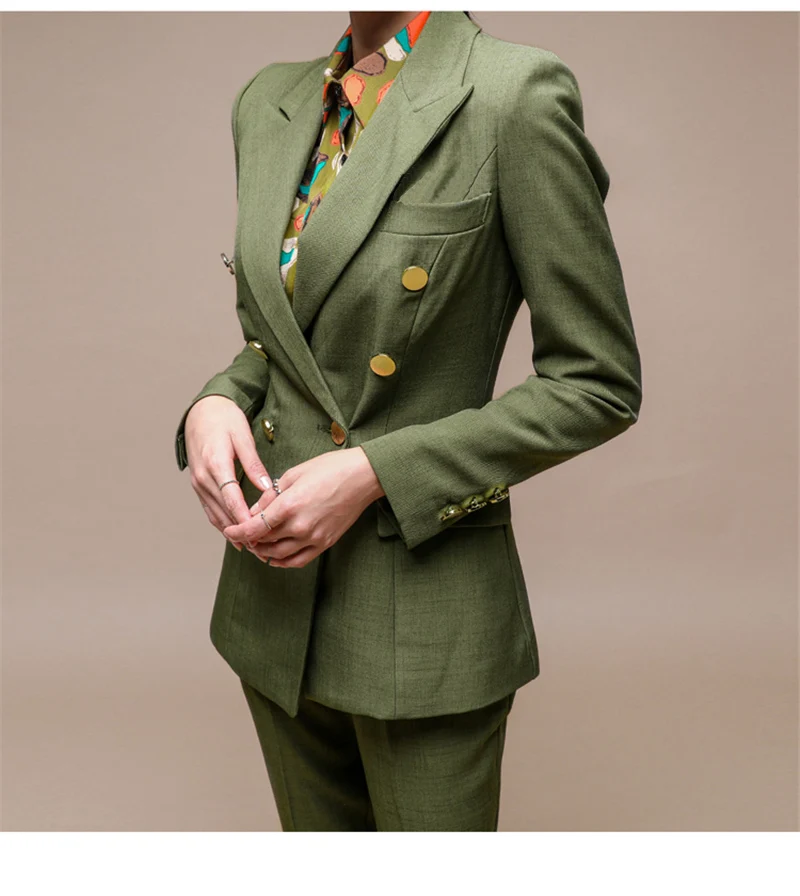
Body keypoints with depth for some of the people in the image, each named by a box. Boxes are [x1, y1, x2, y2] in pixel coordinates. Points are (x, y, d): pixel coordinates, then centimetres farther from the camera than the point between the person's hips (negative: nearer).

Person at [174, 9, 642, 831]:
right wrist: (216, 405, -6)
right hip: (275, 599, 6)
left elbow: (598, 385, -12)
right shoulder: (267, 103, 5)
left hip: (424, 620, -6)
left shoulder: (515, 93, -14)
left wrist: (376, 471, -18)